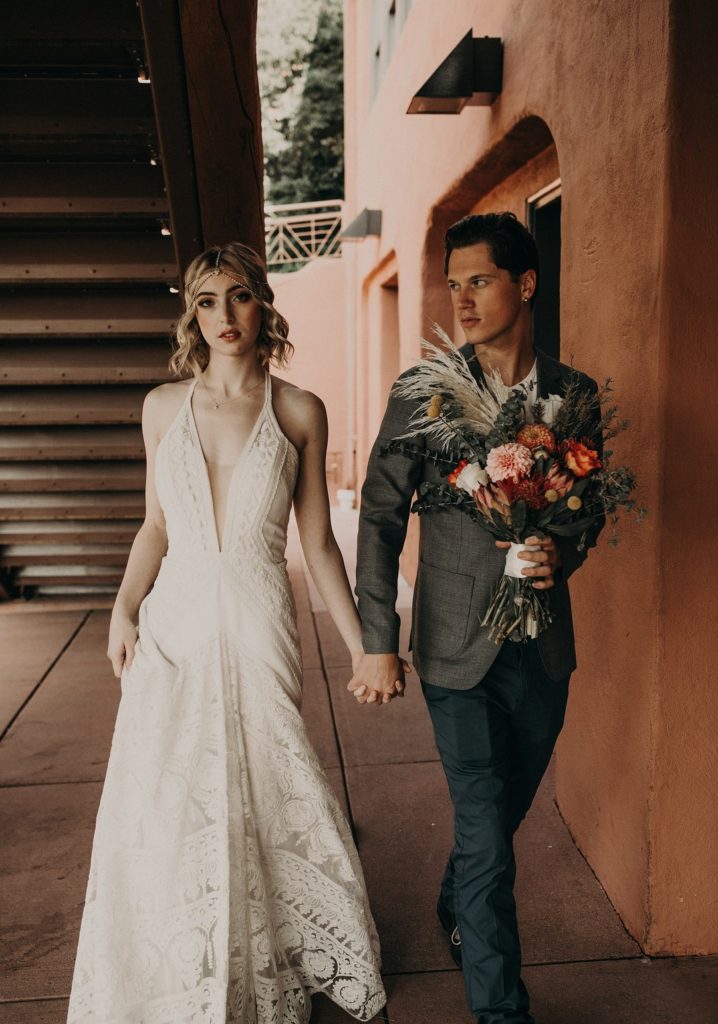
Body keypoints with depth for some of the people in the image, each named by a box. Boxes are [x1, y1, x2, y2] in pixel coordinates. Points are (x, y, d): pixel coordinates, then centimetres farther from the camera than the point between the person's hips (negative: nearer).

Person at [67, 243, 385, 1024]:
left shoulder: (298, 412, 0)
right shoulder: (164, 407, 6)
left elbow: (318, 541, 3)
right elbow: (156, 525, 12)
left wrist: (362, 645, 1)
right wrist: (124, 609, -2)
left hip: (258, 625, -2)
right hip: (174, 621, 2)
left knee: (257, 796, 3)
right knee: (160, 800, 3)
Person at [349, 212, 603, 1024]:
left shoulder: (574, 393, 1)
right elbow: (380, 517, -7)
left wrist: (564, 555, -12)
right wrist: (376, 644, -11)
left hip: (543, 646, 4)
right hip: (458, 647, -3)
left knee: (505, 809, 21)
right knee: (486, 834, 1)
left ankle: (455, 906, 52)